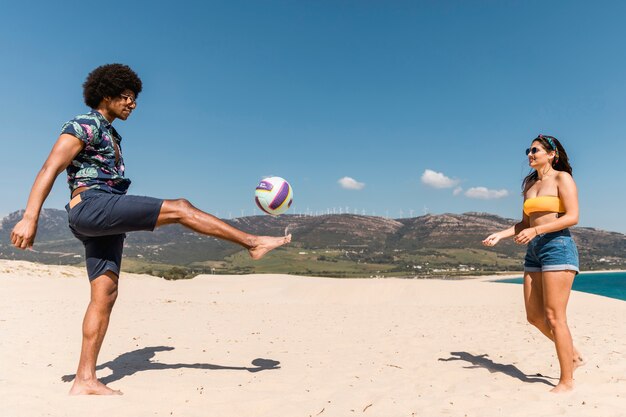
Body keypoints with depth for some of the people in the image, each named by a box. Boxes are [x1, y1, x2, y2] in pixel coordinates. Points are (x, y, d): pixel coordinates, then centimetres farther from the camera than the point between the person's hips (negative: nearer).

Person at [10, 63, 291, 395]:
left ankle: (85, 380, 4)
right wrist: (30, 218, -22)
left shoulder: (110, 135, 27)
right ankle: (253, 242, -14)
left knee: (105, 294, 1)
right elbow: (49, 169, -12)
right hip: (91, 206, -9)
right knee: (179, 208, -16)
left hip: (105, 218, 9)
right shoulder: (84, 125, -1)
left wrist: (118, 226, 26)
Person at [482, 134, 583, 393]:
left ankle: (567, 380, 6)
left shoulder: (562, 178, -3)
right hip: (534, 252, 8)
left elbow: (573, 217, -13)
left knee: (554, 317, -7)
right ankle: (572, 355, 29)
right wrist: (500, 235, 6)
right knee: (534, 316, 8)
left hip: (557, 247, -7)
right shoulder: (530, 184, 18)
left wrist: (536, 230, -20)